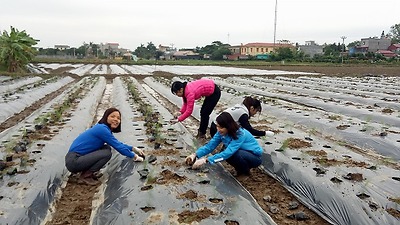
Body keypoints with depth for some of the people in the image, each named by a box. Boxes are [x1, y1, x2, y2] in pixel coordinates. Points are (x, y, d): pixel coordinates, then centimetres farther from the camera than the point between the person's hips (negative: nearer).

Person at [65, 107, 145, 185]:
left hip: (80, 157, 9)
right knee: (106, 153, -19)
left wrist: (133, 149, 18)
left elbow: (118, 143, 22)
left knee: (107, 148, 7)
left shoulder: (104, 128, 9)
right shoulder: (102, 129, -18)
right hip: (73, 161, -9)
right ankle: (85, 176, -3)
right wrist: (135, 157, -3)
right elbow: (118, 146, -14)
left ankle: (87, 171, 12)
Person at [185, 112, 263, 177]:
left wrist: (205, 160, -42)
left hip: (255, 157, -6)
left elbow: (227, 153, -40)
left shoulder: (240, 134, -33)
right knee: (226, 155, -23)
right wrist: (195, 155, -28)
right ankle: (240, 169, 4)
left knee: (236, 154, -34)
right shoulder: (221, 133, -11)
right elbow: (210, 145, -12)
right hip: (242, 153, 6)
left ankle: (246, 171, -5)